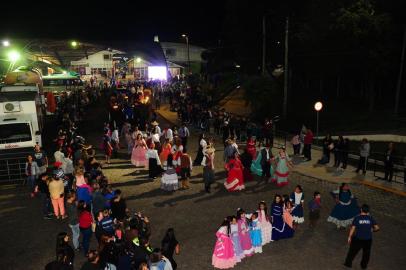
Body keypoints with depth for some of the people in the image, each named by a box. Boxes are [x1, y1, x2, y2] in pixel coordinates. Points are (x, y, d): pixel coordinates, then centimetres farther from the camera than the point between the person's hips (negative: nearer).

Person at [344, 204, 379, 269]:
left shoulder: (357, 218, -13)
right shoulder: (371, 218, -7)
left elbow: (353, 228, -11)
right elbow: (377, 228, -7)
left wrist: (349, 237, -2)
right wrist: (372, 230, 14)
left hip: (358, 239, -2)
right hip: (368, 239, 2)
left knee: (353, 251, 15)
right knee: (366, 253, 22)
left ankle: (348, 263, 26)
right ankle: (364, 265, 36)